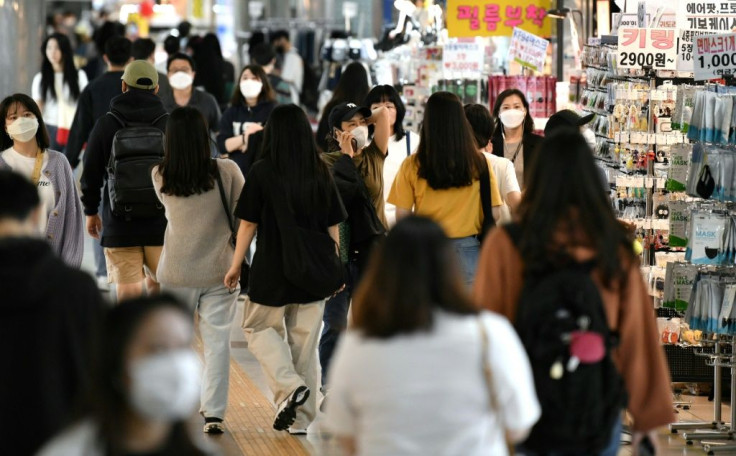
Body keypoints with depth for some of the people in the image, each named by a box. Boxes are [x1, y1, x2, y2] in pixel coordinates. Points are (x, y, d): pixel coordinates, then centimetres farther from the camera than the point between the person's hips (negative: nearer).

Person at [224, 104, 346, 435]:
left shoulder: (262, 172, -10)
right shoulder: (321, 173, -1)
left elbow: (248, 224, -6)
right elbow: (333, 228, 4)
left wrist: (235, 267, 5)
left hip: (272, 271, -3)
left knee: (260, 328, 16)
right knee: (305, 343, 11)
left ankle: (289, 385, -7)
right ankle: (301, 419, 14)